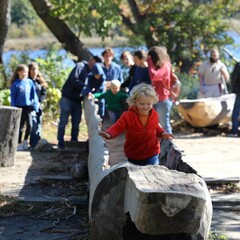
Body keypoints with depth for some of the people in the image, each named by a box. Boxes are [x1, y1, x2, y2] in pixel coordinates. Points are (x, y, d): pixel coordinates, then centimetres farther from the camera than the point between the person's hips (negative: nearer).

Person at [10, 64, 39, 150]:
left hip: (28, 107, 2)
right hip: (19, 107, -2)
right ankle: (19, 143, 15)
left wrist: (35, 105, 1)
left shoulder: (30, 82, 2)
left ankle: (26, 140, 22)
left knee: (29, 125, -1)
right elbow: (13, 97, -1)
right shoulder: (15, 84, -4)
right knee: (20, 126, 3)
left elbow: (34, 94, 6)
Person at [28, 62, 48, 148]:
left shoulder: (41, 82, 12)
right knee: (33, 123, -15)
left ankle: (37, 143, 11)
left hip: (38, 105, 5)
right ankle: (33, 144, -12)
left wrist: (39, 102, -3)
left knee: (38, 124, 5)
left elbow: (44, 93, 11)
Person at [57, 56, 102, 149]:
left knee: (76, 123, 7)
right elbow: (74, 81, -21)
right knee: (63, 120, -4)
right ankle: (61, 141, 1)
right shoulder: (80, 66, -10)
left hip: (77, 100, 7)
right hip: (67, 98, -7)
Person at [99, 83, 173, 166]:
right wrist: (109, 134, -40)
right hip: (133, 156, -1)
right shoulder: (128, 115, -15)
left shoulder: (154, 115, -5)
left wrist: (162, 133, -7)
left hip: (151, 155, 1)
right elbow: (118, 127, -20)